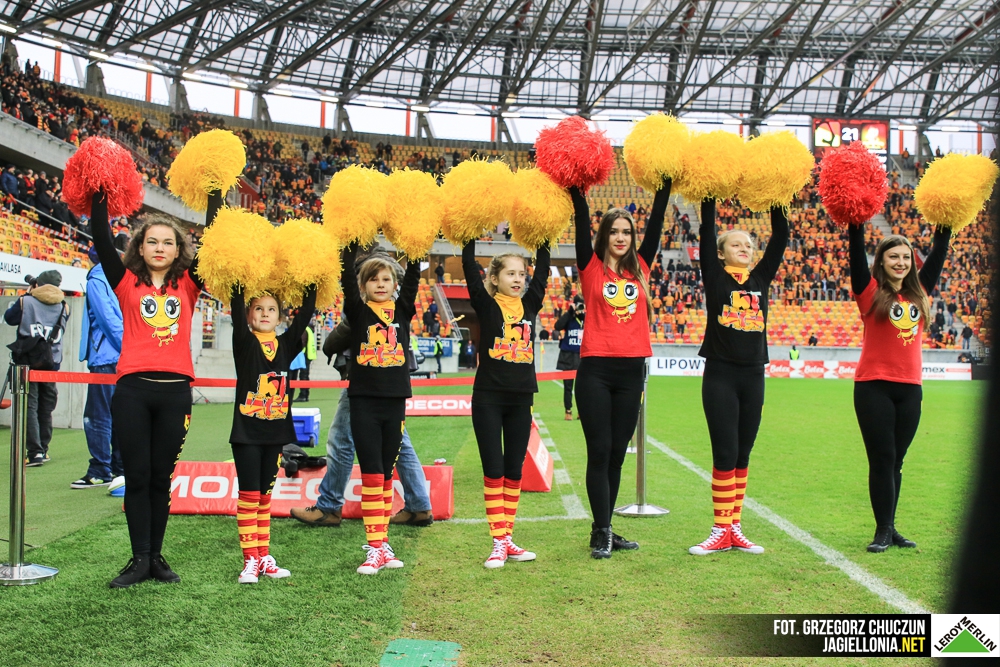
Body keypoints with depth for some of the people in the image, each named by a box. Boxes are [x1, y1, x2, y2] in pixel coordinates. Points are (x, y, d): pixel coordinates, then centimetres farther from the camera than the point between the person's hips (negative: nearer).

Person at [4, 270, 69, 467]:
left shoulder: (25, 302, -4)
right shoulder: (63, 307, 4)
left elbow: (9, 317, 12)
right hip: (52, 364, 4)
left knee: (29, 407, -4)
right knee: (45, 409, 13)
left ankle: (35, 452, -12)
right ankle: (43, 450, 20)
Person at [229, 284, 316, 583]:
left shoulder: (286, 344, 6)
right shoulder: (244, 343, -3)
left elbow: (304, 316, -1)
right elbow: (237, 313, -17)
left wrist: (312, 287, -10)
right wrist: (238, 287, -27)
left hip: (275, 433, 4)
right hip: (246, 433, -3)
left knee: (264, 496, 12)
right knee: (248, 496, 0)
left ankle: (264, 557, 17)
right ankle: (250, 560, 5)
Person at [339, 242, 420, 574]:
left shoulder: (402, 311, 8)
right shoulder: (357, 312, 2)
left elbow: (413, 277, 0)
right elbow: (346, 279, -9)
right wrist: (352, 245, -15)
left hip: (395, 400, 3)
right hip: (364, 401, -3)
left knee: (386, 474, 9)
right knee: (371, 474, -3)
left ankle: (382, 544, 16)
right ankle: (375, 548, 0)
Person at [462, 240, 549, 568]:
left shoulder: (530, 305, 7)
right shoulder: (486, 305, -3)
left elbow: (543, 268, 9)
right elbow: (469, 267, -10)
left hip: (521, 399, 4)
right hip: (488, 398, -4)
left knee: (514, 471, 9)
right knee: (493, 470, -1)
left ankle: (508, 540, 18)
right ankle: (498, 544, 5)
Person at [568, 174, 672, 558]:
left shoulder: (640, 268, 12)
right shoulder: (591, 268, 3)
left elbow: (656, 223, 12)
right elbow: (582, 223, -4)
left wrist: (666, 184, 10)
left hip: (632, 370, 4)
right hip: (596, 369, -4)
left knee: (617, 453, 9)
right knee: (600, 451, -3)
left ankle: (604, 529, 18)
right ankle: (602, 531, 3)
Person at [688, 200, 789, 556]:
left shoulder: (761, 277, 11)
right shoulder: (715, 276, 1)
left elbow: (780, 236, 8)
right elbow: (706, 232, -5)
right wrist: (709, 199, -4)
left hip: (753, 376, 4)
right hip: (720, 375, -4)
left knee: (742, 455, 9)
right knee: (725, 453, -4)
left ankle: (735, 529, 17)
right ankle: (720, 531, 5)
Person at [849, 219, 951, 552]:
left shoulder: (919, 293, 10)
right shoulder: (870, 293, -2)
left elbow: (937, 257, 14)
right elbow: (857, 255, -11)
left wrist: (945, 227, 10)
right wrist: (856, 224, -18)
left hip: (910, 388, 5)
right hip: (874, 387, -4)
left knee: (896, 461, 11)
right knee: (882, 459, -2)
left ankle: (890, 527, 19)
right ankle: (883, 530, 5)